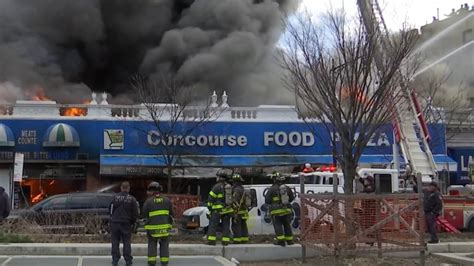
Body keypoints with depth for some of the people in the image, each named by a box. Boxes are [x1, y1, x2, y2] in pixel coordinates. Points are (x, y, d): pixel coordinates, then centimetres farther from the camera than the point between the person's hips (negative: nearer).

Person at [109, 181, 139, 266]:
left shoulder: (115, 197, -4)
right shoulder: (132, 199, -4)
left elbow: (111, 210, -1)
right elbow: (135, 213, -1)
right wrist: (133, 222, 13)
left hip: (115, 222, 0)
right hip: (126, 224, 0)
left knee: (115, 242, 8)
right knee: (127, 242, 7)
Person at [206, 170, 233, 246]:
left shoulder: (217, 187, -9)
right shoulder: (230, 187, 12)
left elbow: (211, 198, -8)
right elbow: (232, 198, 15)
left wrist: (209, 207, 4)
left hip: (217, 210, -6)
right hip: (227, 210, 6)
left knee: (213, 225, -2)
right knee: (226, 226, 9)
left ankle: (211, 240, -8)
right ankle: (225, 241, 4)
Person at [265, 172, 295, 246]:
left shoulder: (272, 189, -9)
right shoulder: (287, 188, 8)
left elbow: (267, 200, -7)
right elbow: (292, 198, 16)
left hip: (277, 211, -5)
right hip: (287, 210, 5)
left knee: (278, 225, 0)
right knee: (287, 225, 15)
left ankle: (281, 240, -8)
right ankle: (289, 240, 18)